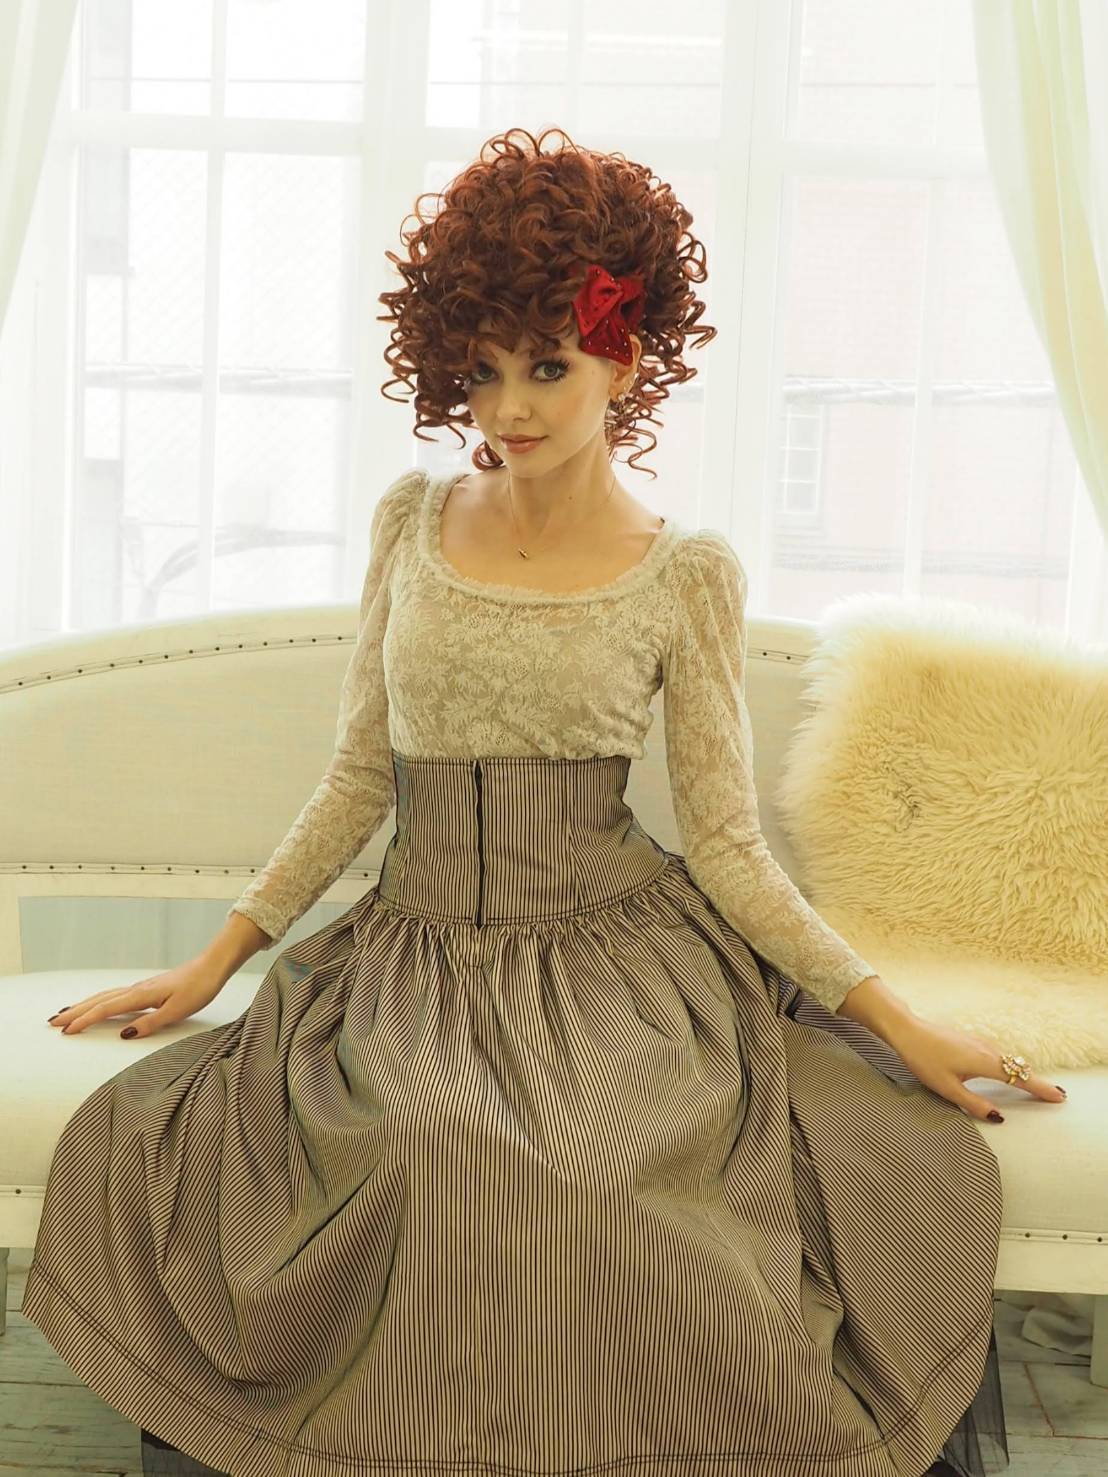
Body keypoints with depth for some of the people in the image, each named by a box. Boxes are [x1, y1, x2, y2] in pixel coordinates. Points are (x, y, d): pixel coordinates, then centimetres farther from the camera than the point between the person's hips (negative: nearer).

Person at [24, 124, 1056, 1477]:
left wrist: (902, 1023, -4)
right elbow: (357, 781, 11)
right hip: (412, 960, 2)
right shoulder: (413, 518, 8)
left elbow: (726, 846, 1)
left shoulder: (688, 575, 1)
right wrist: (212, 963, 9)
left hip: (613, 959, -2)